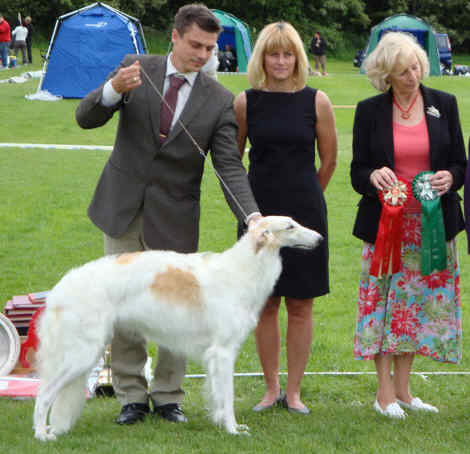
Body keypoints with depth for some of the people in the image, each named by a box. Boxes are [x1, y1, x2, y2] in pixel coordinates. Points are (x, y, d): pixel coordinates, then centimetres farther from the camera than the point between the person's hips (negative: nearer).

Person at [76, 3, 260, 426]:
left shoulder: (219, 100, -3)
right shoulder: (136, 68, -2)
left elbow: (230, 166, -7)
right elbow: (86, 117, -7)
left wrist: (252, 216, -24)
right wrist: (114, 89, -29)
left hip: (174, 217, 0)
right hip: (123, 210, 0)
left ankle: (168, 395, 17)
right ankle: (132, 396, 15)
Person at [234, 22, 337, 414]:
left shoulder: (316, 102, -2)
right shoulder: (246, 102, 0)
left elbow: (329, 162, 7)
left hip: (305, 212, -1)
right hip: (260, 213, 1)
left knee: (300, 305, 3)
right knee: (265, 305, 5)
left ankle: (294, 392, 12)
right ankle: (271, 389, 16)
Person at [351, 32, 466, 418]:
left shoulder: (444, 105, 4)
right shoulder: (369, 111, 1)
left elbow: (460, 164, 7)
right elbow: (357, 173, 2)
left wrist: (450, 179, -15)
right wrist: (373, 177, -20)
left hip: (433, 223, 2)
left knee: (420, 302, 5)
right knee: (385, 300, -2)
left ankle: (403, 390, 14)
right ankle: (385, 391, 5)